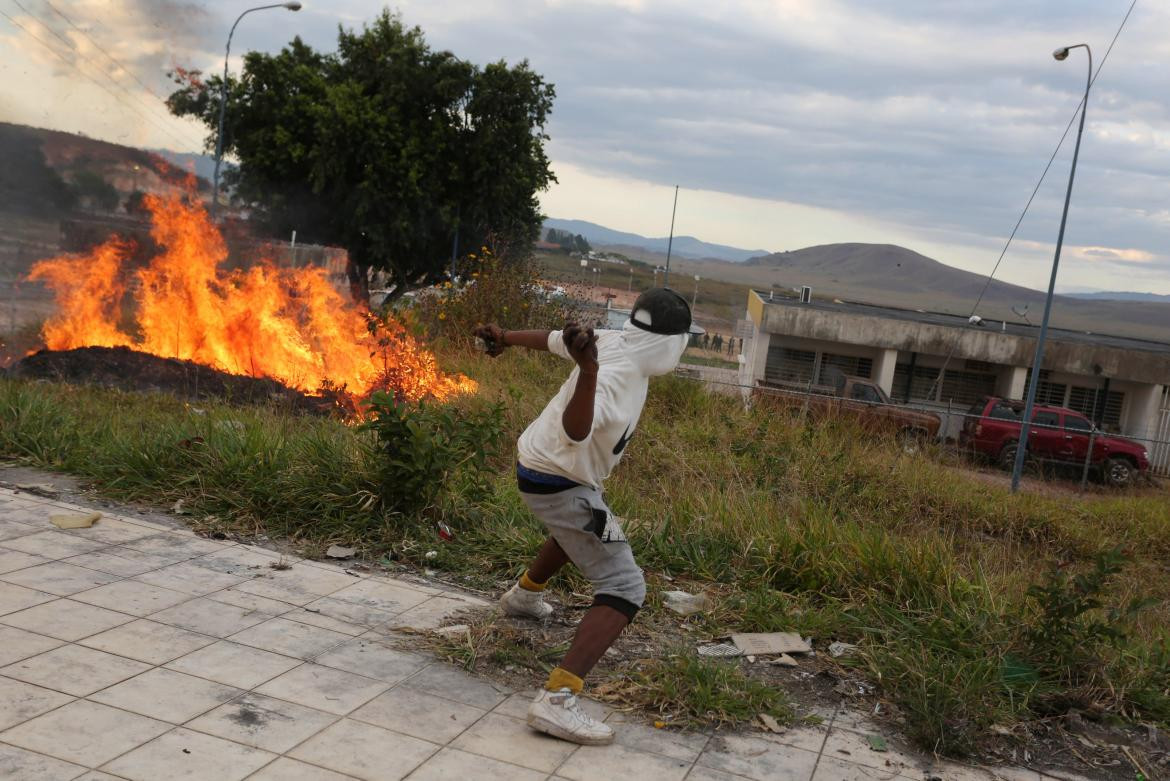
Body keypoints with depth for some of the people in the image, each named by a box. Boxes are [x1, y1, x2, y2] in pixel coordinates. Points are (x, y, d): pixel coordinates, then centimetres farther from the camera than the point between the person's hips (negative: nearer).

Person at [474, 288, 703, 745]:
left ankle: (523, 596, 64)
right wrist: (588, 370, -62)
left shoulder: (611, 342, -4)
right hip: (559, 484, -10)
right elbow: (575, 430, -47)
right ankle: (556, 701, -24)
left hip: (540, 465, 10)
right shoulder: (617, 375, -30)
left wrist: (505, 338, 27)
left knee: (578, 530, 40)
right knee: (624, 589, -15)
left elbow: (553, 338, 12)